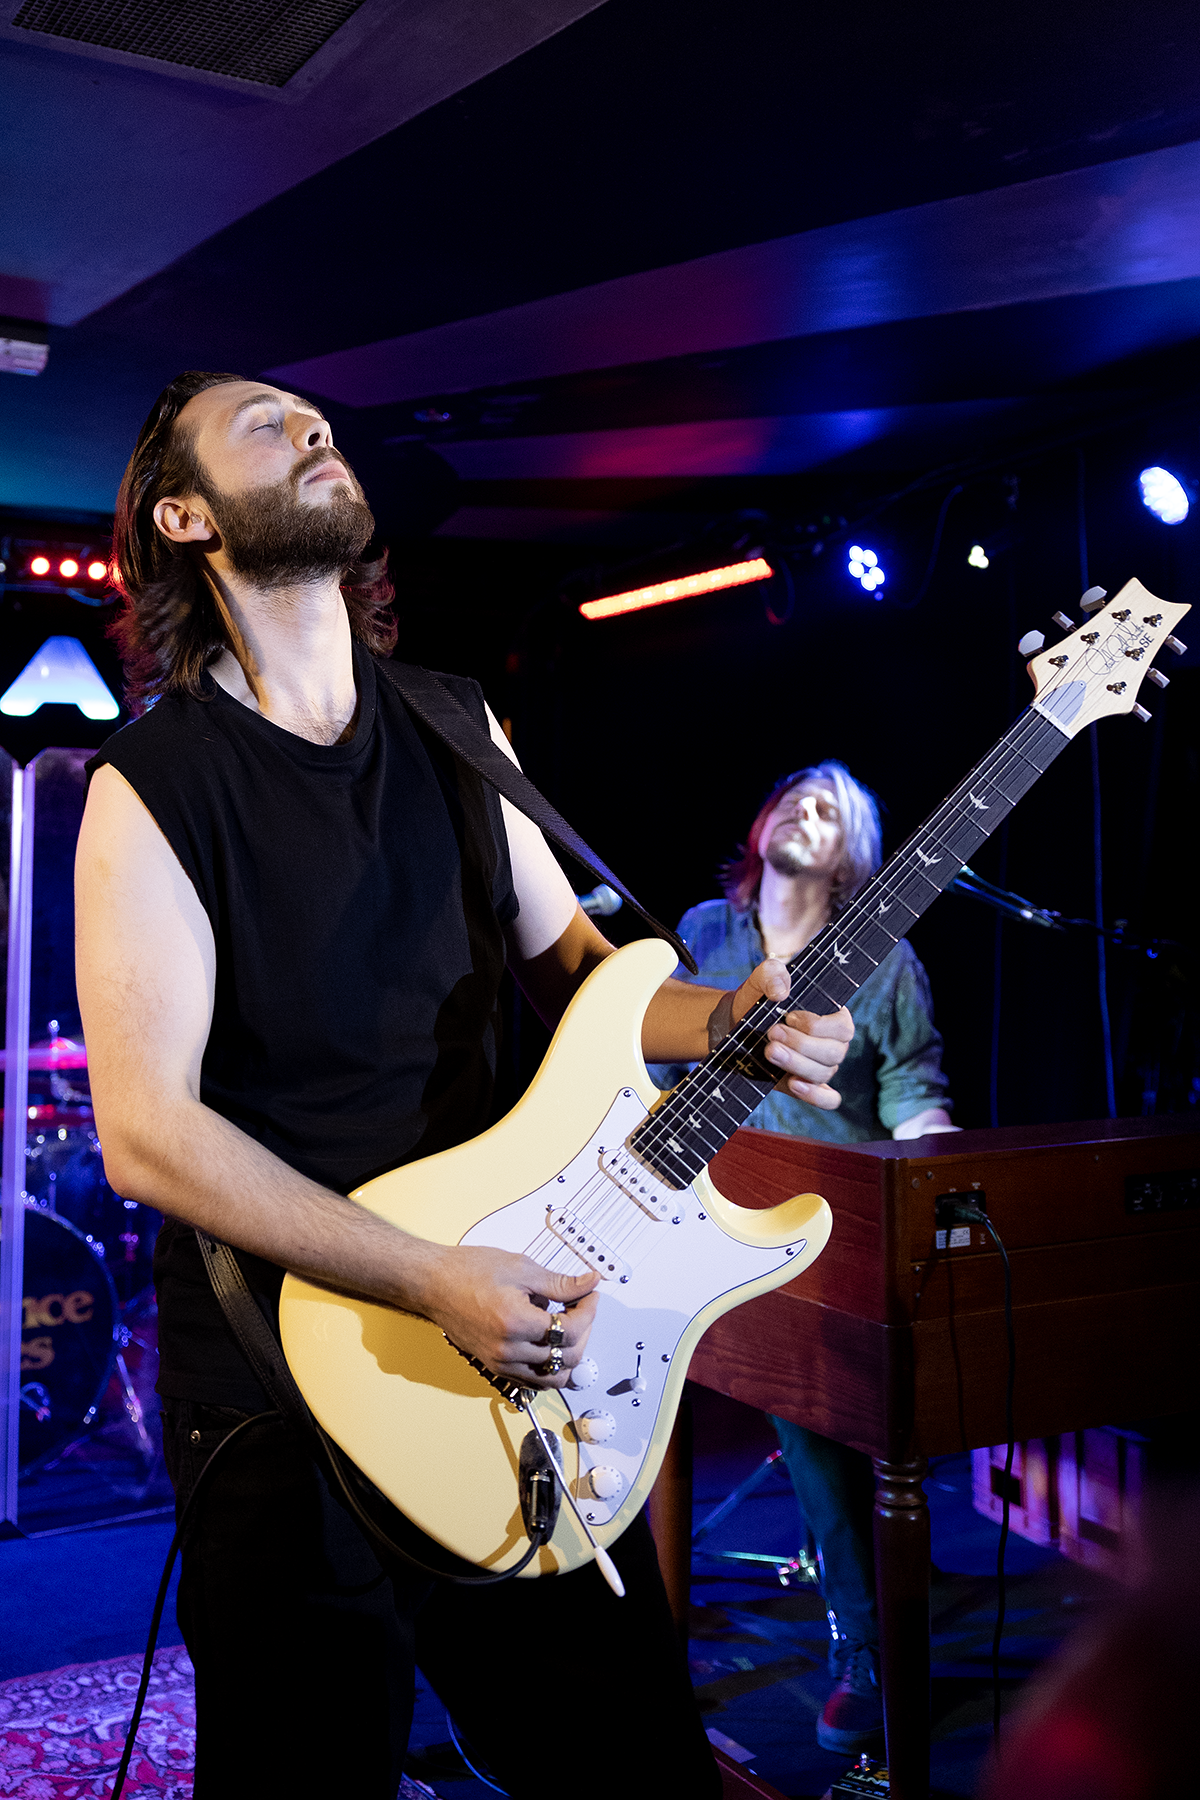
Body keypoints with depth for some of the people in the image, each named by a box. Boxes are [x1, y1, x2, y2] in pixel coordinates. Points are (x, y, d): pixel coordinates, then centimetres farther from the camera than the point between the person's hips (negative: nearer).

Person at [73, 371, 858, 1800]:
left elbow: (565, 961, 12)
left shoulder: (452, 724, 6)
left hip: (522, 1349, 5)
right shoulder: (154, 782, -12)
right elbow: (146, 1130, -18)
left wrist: (725, 1017, -8)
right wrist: (434, 1282, -23)